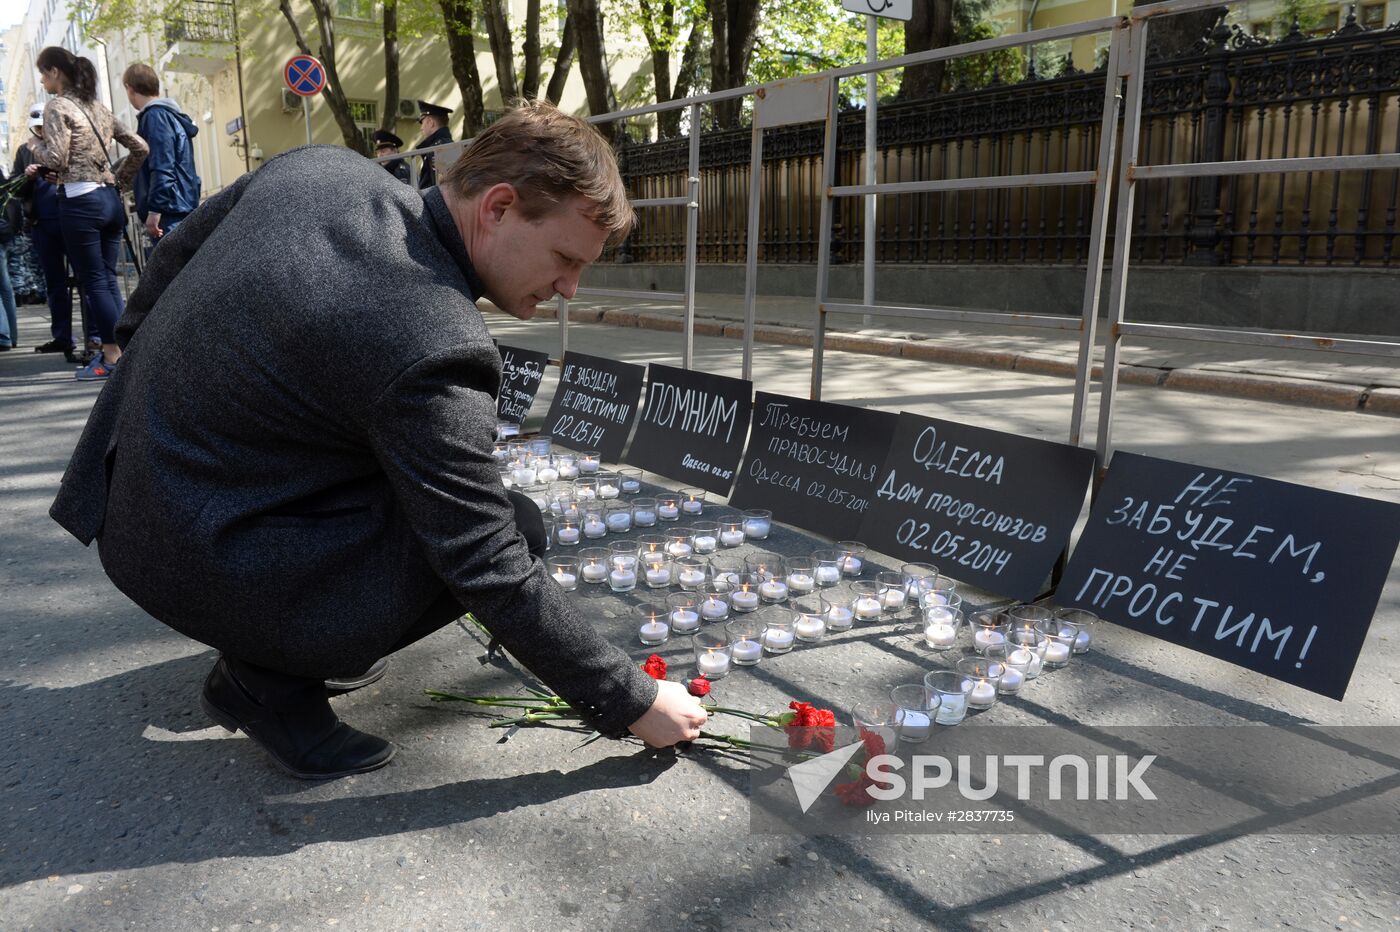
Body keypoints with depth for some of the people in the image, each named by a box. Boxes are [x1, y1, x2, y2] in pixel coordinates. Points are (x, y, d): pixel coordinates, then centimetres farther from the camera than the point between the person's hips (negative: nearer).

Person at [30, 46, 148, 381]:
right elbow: (139, 147, 16)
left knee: (93, 281, -3)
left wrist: (36, 145, 6)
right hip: (109, 199, 7)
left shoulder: (57, 106, -6)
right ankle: (116, 350, 12)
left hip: (79, 200, -7)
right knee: (108, 279, 10)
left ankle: (112, 356, -2)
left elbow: (56, 159, -13)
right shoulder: (98, 107, 15)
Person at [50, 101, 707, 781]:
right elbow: (496, 579, -23)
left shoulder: (319, 165, -5)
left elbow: (175, 252, 12)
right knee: (517, 526, -10)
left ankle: (291, 636, 18)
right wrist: (631, 703, -12)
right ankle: (269, 678, -1)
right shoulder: (435, 349, -29)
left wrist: (143, 355, 29)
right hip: (200, 565, -9)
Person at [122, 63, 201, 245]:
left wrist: (155, 209, -20)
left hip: (169, 211, -10)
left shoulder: (155, 116, -10)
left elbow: (162, 168, -19)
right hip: (179, 208, 10)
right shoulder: (170, 114, 19)